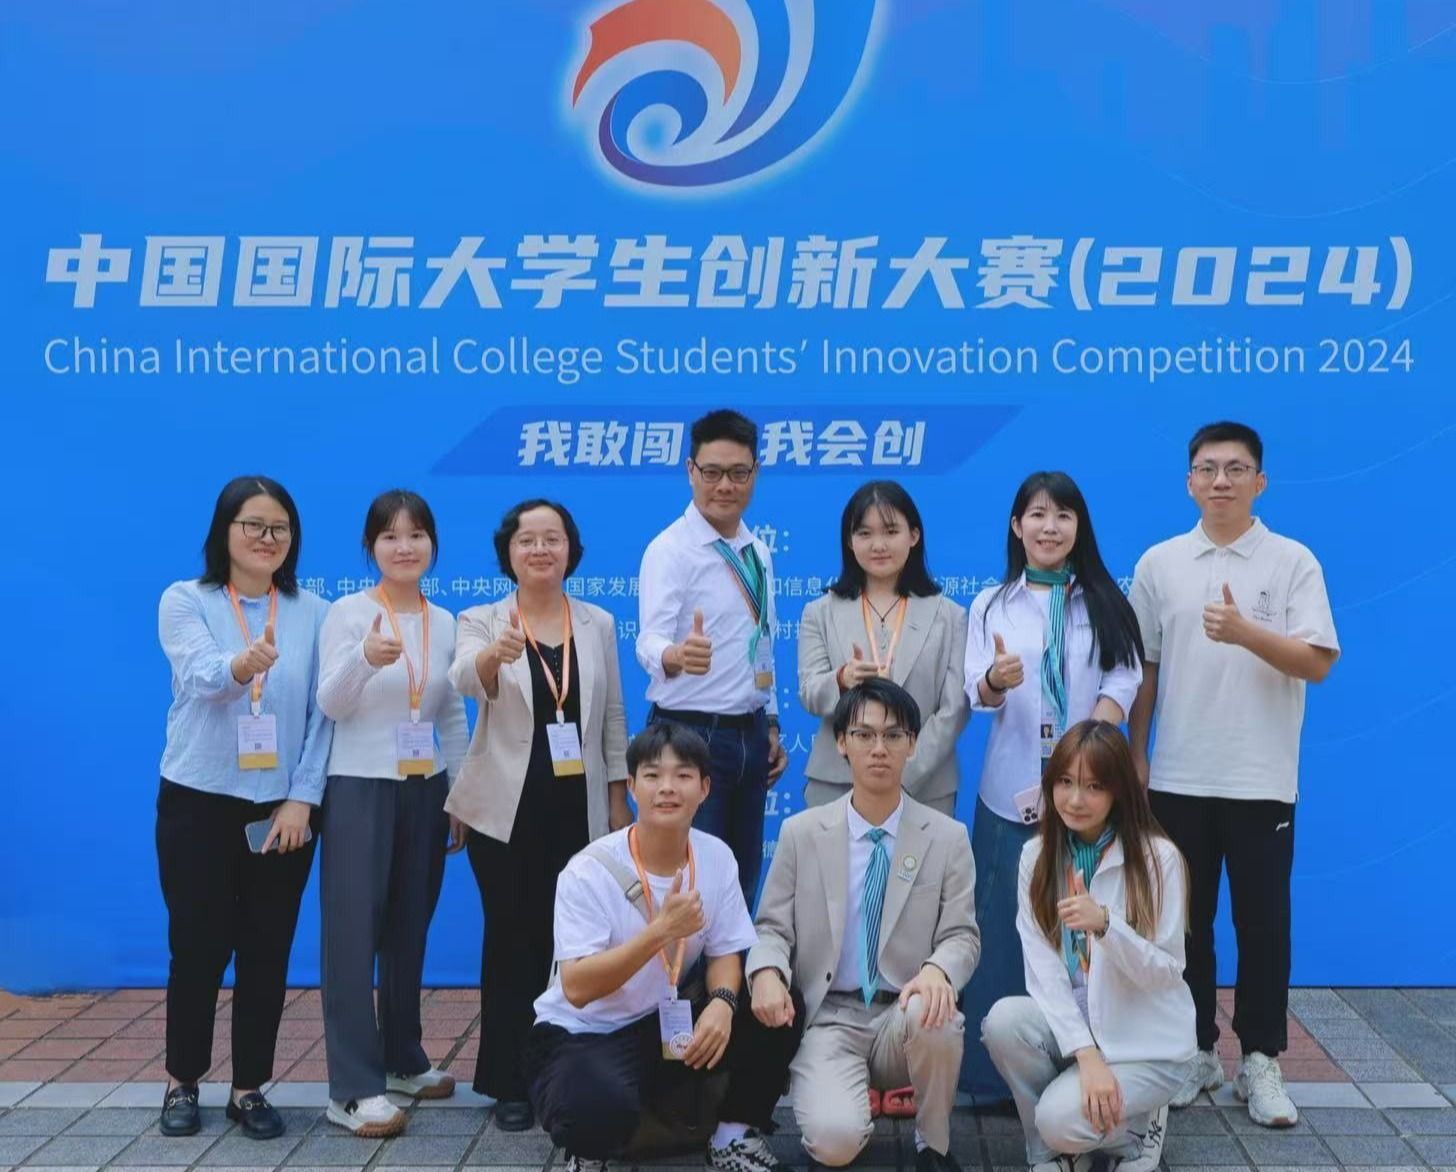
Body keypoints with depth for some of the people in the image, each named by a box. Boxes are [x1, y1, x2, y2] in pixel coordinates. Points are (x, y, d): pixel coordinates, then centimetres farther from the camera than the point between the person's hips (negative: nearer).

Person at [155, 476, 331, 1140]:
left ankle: (249, 1088, 20)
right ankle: (183, 1082, 25)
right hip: (198, 804, -1)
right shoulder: (185, 601, -3)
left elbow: (321, 713, 0)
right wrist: (241, 664, -45)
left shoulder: (314, 614, 1)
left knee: (267, 953, 6)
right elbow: (201, 676, -23)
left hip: (282, 808, 2)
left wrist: (303, 799, -9)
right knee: (198, 948, 6)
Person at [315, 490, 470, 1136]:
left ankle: (402, 1058, 27)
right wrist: (365, 659, -36)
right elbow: (329, 704, -17)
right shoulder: (348, 612, -6)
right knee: (354, 932, -6)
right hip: (360, 789, -5)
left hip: (426, 790, 5)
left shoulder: (445, 622, 8)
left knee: (410, 929, 13)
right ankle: (354, 1088, -5)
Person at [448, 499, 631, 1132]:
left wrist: (620, 800, 5)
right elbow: (463, 679, -25)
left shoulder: (599, 624, 6)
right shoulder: (482, 621, -3)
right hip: (506, 809, -2)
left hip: (579, 810, 2)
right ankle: (509, 1083, 13)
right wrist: (495, 654, -47)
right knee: (511, 939, 2)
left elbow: (613, 718, 9)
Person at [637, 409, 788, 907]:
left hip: (749, 735, 7)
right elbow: (651, 640, -29)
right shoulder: (670, 550, -14)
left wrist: (771, 725, 14)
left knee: (743, 878, 13)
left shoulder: (758, 552, 9)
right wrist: (678, 654, -50)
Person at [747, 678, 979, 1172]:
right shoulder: (801, 832, 5)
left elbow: (962, 935, -1)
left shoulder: (947, 837, 5)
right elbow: (772, 927, 4)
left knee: (934, 1015, -37)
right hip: (829, 1017, -1)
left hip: (905, 1015, 1)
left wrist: (937, 970, -25)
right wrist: (767, 972, -21)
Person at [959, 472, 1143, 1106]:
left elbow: (1123, 683, -1)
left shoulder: (1105, 602, 8)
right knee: (1004, 929, 0)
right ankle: (995, 1073, 8)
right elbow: (977, 693, 0)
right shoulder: (991, 604, 9)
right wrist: (997, 680, -24)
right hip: (1010, 789, 0)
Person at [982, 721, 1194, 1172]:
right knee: (1004, 1021, -28)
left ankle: (1139, 1128, 8)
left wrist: (1105, 923, -33)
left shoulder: (1157, 857, -14)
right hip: (1070, 1024, 4)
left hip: (1147, 1040, -4)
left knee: (1061, 1119, -27)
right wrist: (1086, 1054, -21)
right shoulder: (1037, 855, -2)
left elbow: (1165, 974, -14)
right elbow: (1041, 967, -8)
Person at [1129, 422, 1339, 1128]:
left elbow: (1317, 663, -9)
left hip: (1262, 780, -2)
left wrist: (1246, 632, -24)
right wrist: (1134, 755, 6)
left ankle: (1261, 1060, 15)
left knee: (1262, 921, 4)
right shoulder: (1158, 564, 4)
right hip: (1178, 778, 2)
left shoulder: (1293, 562, -2)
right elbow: (1143, 669, 9)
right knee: (1184, 919, 9)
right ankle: (1195, 1050, 22)